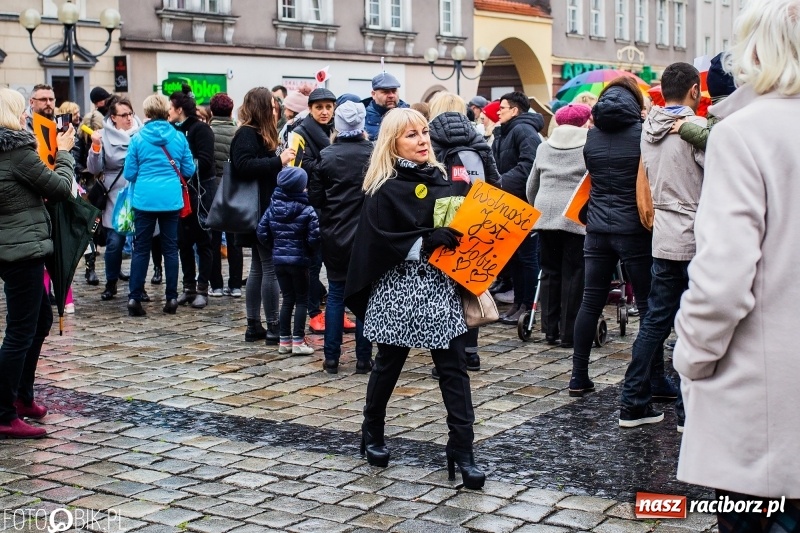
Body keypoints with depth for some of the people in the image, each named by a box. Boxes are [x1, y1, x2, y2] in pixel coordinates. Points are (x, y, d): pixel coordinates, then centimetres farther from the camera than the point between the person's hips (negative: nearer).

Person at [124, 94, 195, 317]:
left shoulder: (138, 138, -4)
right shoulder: (179, 137, 0)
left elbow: (129, 173, 0)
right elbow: (189, 170, 6)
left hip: (144, 199, -1)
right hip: (171, 200, 1)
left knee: (141, 248, 6)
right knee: (170, 248, 9)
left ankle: (134, 298, 2)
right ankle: (171, 298, 10)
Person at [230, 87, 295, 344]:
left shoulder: (257, 135, 18)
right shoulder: (247, 135, -12)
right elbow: (244, 166, -25)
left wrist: (280, 161, 9)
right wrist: (278, 161, -25)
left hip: (262, 212, 11)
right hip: (259, 213, -11)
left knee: (259, 268, 12)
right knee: (271, 268, -8)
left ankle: (254, 326, 17)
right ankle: (273, 328, -4)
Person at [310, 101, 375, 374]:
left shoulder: (326, 156, -7)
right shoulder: (374, 154, -9)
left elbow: (315, 197, -4)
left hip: (335, 236, 1)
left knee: (336, 295, 10)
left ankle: (331, 358, 10)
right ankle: (363, 359, 10)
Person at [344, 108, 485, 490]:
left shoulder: (441, 180, 9)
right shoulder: (385, 190, -6)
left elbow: (458, 225, 18)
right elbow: (379, 241, -14)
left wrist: (459, 239, -3)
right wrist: (425, 242, -21)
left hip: (441, 288, 4)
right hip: (399, 289, -4)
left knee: (454, 369, -1)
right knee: (388, 365, 11)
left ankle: (462, 451, 2)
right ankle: (372, 434, 32)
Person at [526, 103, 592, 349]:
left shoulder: (544, 146, 16)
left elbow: (532, 185, 23)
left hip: (546, 212, 4)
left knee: (550, 271, 11)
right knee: (573, 273, 0)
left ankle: (550, 330, 13)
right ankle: (569, 333, 3)